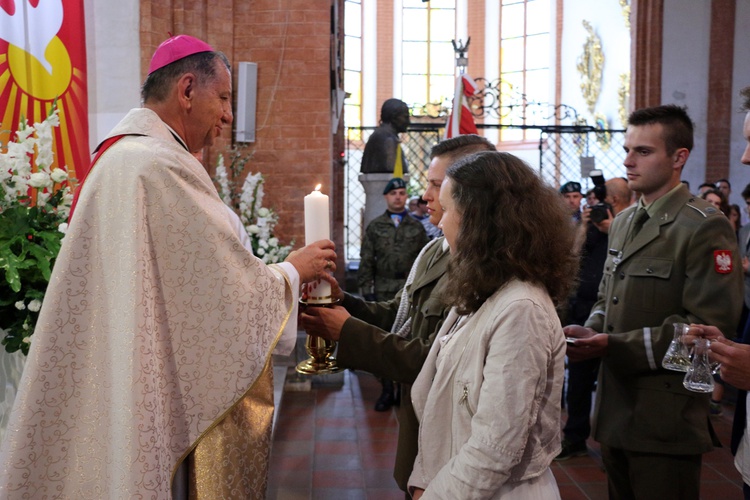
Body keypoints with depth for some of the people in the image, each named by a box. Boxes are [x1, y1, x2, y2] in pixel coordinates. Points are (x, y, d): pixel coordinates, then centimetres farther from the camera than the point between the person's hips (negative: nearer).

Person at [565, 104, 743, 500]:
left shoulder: (705, 228, -14)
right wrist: (591, 330, -2)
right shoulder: (623, 222, 13)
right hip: (615, 410, 8)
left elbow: (708, 324, -21)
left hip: (665, 421, -7)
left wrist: (614, 346, -22)